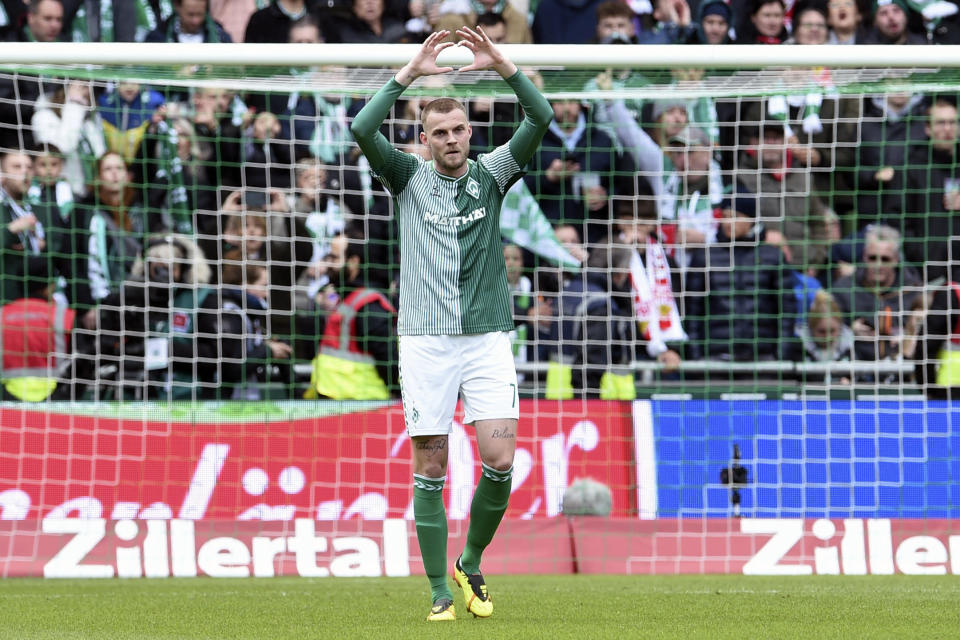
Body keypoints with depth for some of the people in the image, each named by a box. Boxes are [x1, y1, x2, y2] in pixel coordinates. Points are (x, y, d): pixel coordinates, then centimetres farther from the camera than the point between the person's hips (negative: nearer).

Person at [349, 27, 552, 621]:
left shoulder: (491, 174, 8)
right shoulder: (409, 177, 6)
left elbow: (541, 119, -4)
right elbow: (363, 130, -11)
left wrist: (502, 65, -17)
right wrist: (410, 74, -19)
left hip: (487, 338, 1)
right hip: (425, 341, -1)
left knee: (500, 459, -10)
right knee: (430, 468, -2)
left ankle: (472, 563, 12)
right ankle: (441, 591, 5)